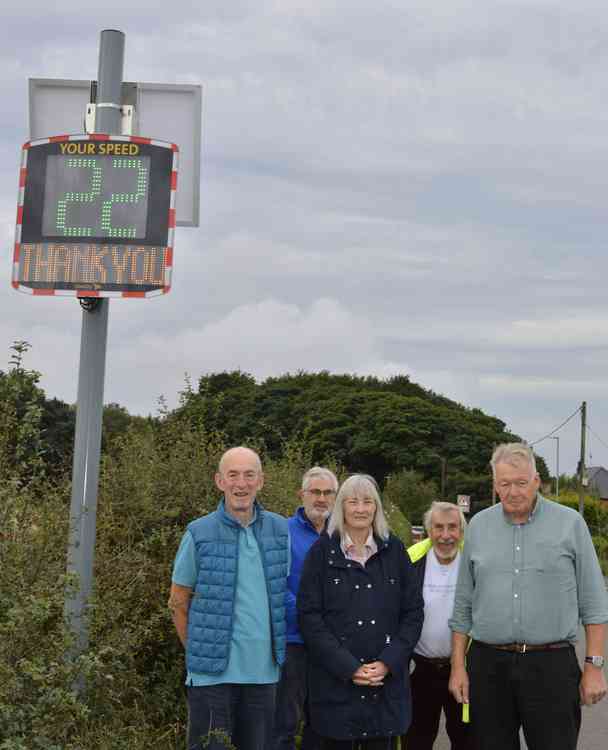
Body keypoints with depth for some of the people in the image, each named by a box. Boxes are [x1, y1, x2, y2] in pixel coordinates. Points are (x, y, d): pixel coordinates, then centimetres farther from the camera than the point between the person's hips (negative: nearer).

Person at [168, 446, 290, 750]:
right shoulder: (199, 533, -5)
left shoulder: (281, 530, 3)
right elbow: (178, 603, 2)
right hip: (212, 673, -3)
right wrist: (200, 652, 2)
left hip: (264, 671, 3)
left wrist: (277, 649, 10)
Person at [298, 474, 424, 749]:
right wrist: (349, 668, -11)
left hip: (388, 683, 2)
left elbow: (413, 612, 6)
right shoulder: (322, 551, 1)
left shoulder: (393, 550, 7)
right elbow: (309, 616, -4)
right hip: (335, 684, -1)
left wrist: (388, 663, -7)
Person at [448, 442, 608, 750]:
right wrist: (458, 666, 8)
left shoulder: (570, 523, 0)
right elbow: (463, 605, 12)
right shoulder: (478, 526, 8)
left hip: (551, 666, -2)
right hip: (488, 665, 3)